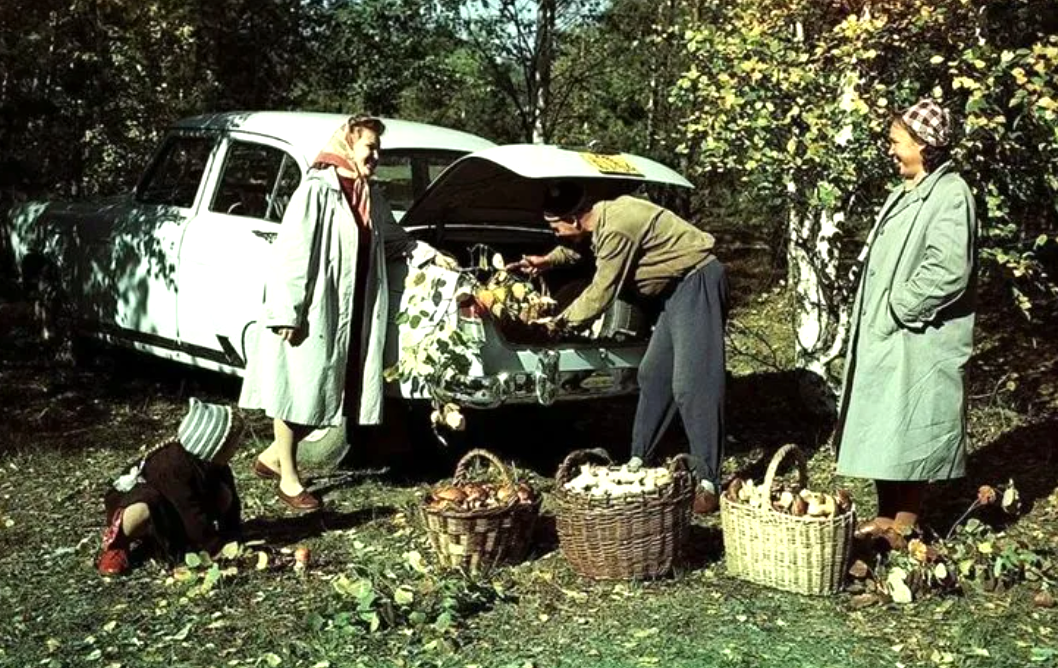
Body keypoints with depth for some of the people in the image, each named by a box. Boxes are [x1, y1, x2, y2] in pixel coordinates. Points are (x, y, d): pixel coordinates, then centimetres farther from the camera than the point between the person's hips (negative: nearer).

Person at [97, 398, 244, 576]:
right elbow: (193, 515, -37)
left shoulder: (217, 465, -13)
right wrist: (219, 547, -34)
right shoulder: (173, 466, -36)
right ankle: (116, 544, -12)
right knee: (146, 510, -44)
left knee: (224, 496, -14)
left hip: (171, 514, 8)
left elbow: (233, 507, -6)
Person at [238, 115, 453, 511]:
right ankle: (288, 478, 15)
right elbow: (291, 252, -17)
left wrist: (431, 255, 20)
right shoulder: (317, 188, -14)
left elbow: (392, 238, 29)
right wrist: (286, 313, -20)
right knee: (298, 390, 3)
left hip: (350, 314, 8)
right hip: (311, 313, -8)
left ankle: (273, 456, 28)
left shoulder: (370, 196, 11)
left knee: (328, 393, 11)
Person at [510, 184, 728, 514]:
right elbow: (580, 247, 32)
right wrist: (549, 260, 19)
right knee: (653, 374, 13)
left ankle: (708, 483, -13)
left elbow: (600, 294, -15)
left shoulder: (615, 229, -24)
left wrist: (562, 321, -1)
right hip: (679, 287, 10)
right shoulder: (603, 217, 6)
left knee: (691, 384, -15)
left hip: (697, 282, -10)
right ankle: (638, 461, 23)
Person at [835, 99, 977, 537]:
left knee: (909, 435, -2)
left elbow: (947, 271, -25)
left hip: (916, 344, -9)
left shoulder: (949, 194, -15)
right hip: (883, 337, 9)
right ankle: (886, 517, 24)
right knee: (881, 431, 13)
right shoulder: (907, 193, 15)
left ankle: (905, 526, 9)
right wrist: (875, 319, 10)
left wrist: (895, 311, -18)